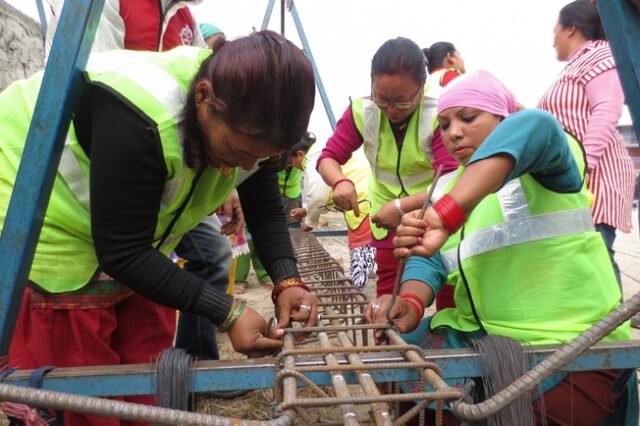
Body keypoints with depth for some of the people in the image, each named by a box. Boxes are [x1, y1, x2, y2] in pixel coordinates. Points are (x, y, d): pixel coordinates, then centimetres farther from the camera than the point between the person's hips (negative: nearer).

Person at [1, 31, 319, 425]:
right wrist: (228, 312, -32)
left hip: (132, 243, 7)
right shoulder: (139, 120, -38)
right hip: (42, 227, -6)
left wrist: (288, 280, -21)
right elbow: (121, 252, -31)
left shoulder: (246, 125, -14)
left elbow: (266, 211, -4)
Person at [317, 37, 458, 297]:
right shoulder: (361, 112, -12)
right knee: (389, 294, 8)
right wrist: (340, 182, -34)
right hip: (388, 220, 3)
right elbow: (328, 157, -10)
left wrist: (403, 207, -42)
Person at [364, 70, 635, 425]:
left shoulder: (547, 164, -6)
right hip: (478, 335, 6)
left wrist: (445, 215, -43)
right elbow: (429, 260, 2)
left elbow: (532, 128, -31)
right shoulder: (446, 187, 13)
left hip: (569, 347, -5)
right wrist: (411, 302, -21)